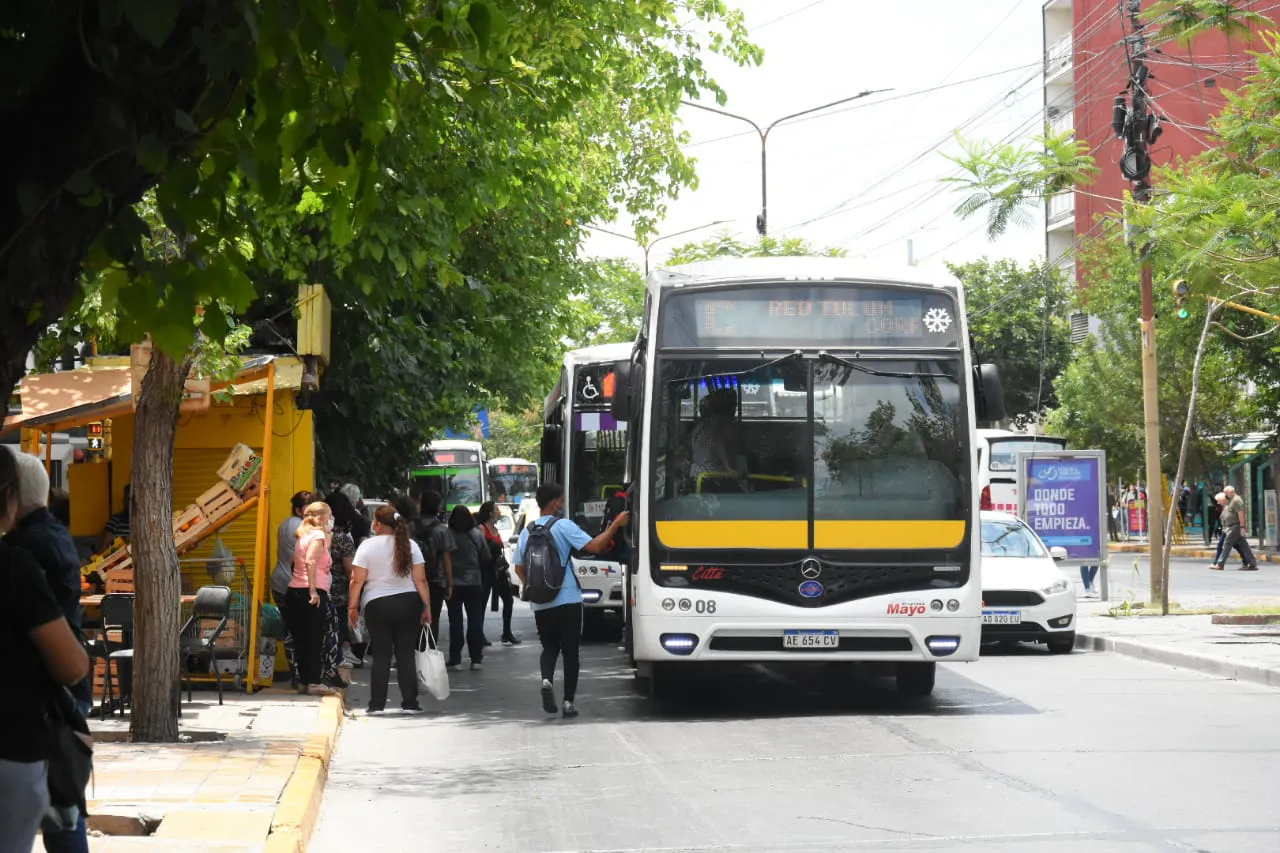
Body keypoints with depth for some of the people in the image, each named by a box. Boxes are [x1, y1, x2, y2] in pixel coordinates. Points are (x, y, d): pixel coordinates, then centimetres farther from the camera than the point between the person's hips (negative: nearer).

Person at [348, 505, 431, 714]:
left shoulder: (368, 546, -5)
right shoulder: (410, 545, 1)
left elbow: (357, 581, -6)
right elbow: (421, 580, -2)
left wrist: (352, 606, 3)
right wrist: (427, 607, 3)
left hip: (378, 605, -1)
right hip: (408, 603, 2)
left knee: (381, 655, 5)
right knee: (406, 654, 6)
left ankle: (377, 704, 6)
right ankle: (409, 703, 7)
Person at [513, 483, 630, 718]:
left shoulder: (527, 532, 7)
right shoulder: (563, 526, -9)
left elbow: (519, 568, 13)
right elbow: (594, 546, -16)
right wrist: (616, 524, -8)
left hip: (541, 604, 4)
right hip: (568, 600, -4)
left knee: (550, 647, 17)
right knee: (570, 651, 6)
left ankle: (546, 680, -12)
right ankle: (568, 702, 3)